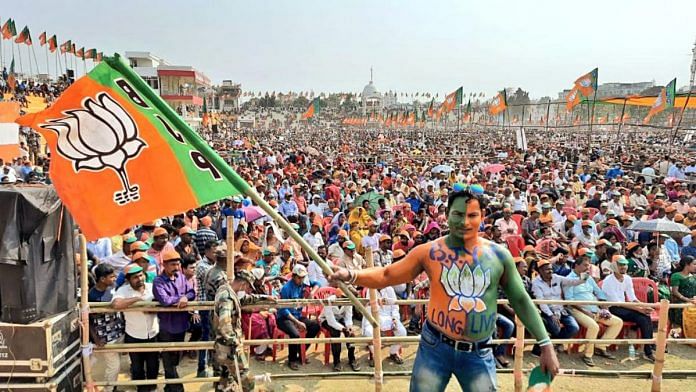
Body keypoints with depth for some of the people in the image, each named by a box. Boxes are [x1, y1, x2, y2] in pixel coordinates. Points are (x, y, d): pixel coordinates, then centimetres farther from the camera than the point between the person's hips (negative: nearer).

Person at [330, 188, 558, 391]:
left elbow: (520, 300, 5)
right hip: (435, 347, -1)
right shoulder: (429, 252, -8)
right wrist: (351, 275, -22)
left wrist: (546, 344, 5)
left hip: (479, 354, 1)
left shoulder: (499, 255, -4)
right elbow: (386, 276, -5)